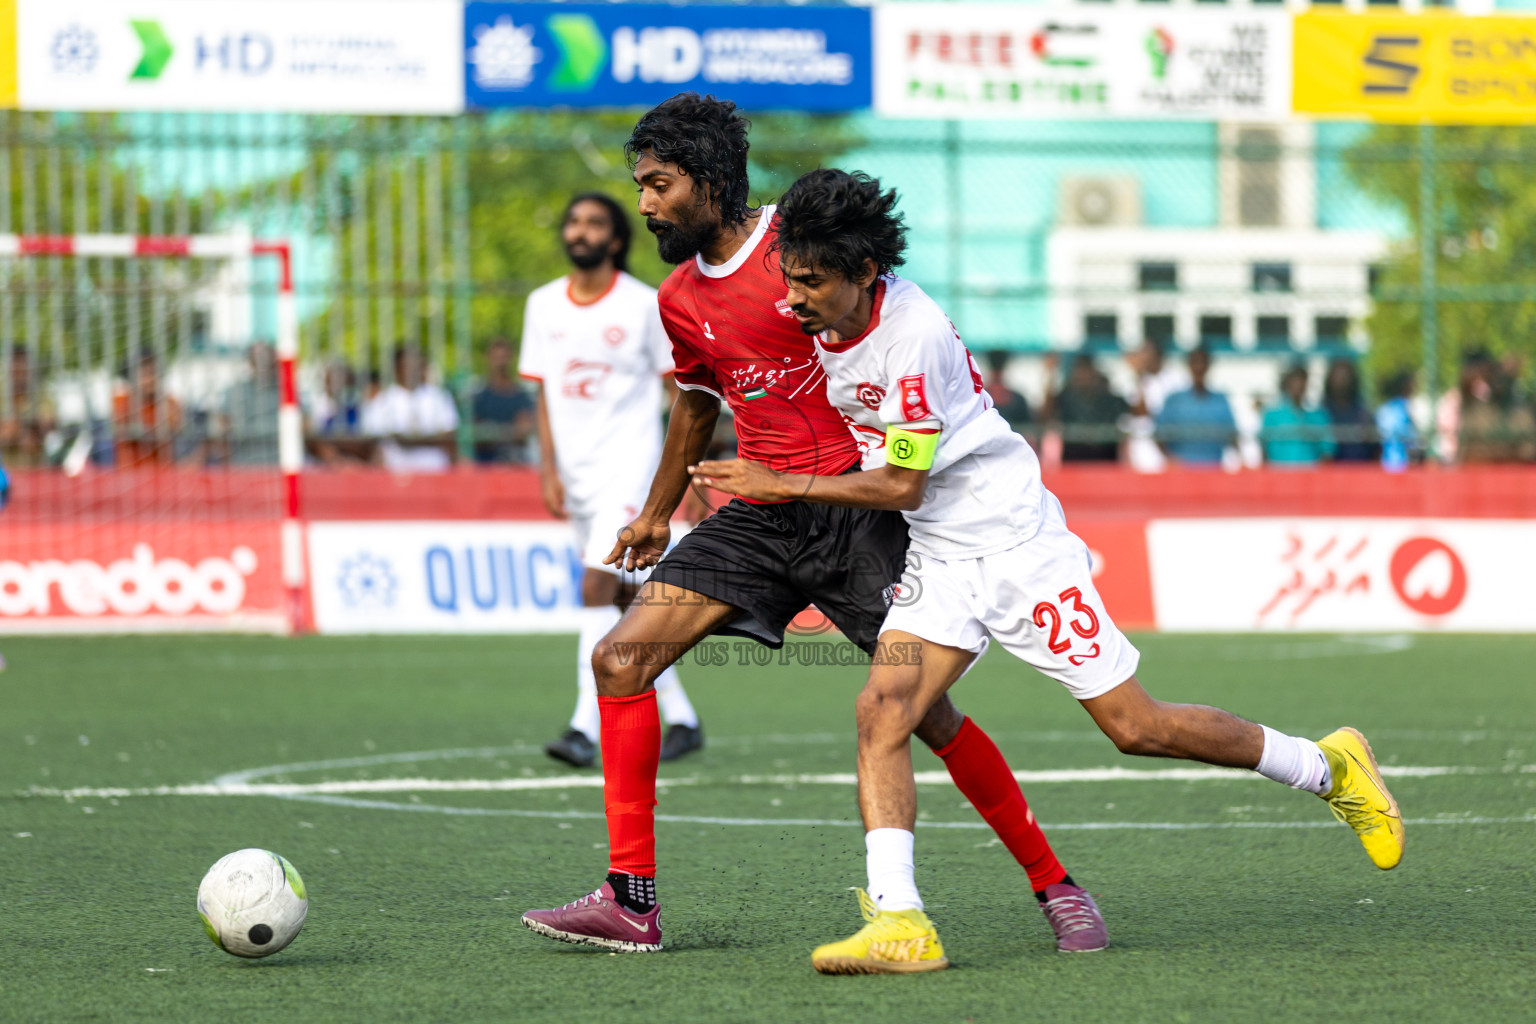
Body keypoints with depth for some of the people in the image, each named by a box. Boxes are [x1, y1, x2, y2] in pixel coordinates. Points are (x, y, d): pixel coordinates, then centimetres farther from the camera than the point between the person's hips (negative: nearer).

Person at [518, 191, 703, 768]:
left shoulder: (644, 306, -5)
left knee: (597, 586, -19)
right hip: (576, 471, 6)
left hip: (629, 463, -6)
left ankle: (586, 729, -23)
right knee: (630, 599, 11)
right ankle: (681, 720, 22)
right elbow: (544, 394, 12)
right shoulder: (543, 306, 8)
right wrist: (549, 471, 3)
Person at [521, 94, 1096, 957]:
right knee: (620, 658, -9)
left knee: (922, 710, -9)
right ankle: (632, 900, -6)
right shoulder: (680, 301, 11)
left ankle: (1055, 885, 9)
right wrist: (658, 513, 39)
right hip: (759, 520, 6)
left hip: (859, 506, -6)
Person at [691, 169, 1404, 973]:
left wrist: (782, 485, -18)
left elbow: (902, 485, -21)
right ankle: (897, 920, -24)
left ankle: (1328, 766, 18)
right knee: (882, 709, -16)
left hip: (1015, 539, -7)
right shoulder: (824, 317, -2)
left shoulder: (913, 334, -25)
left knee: (1135, 726, -2)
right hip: (938, 557, 7)